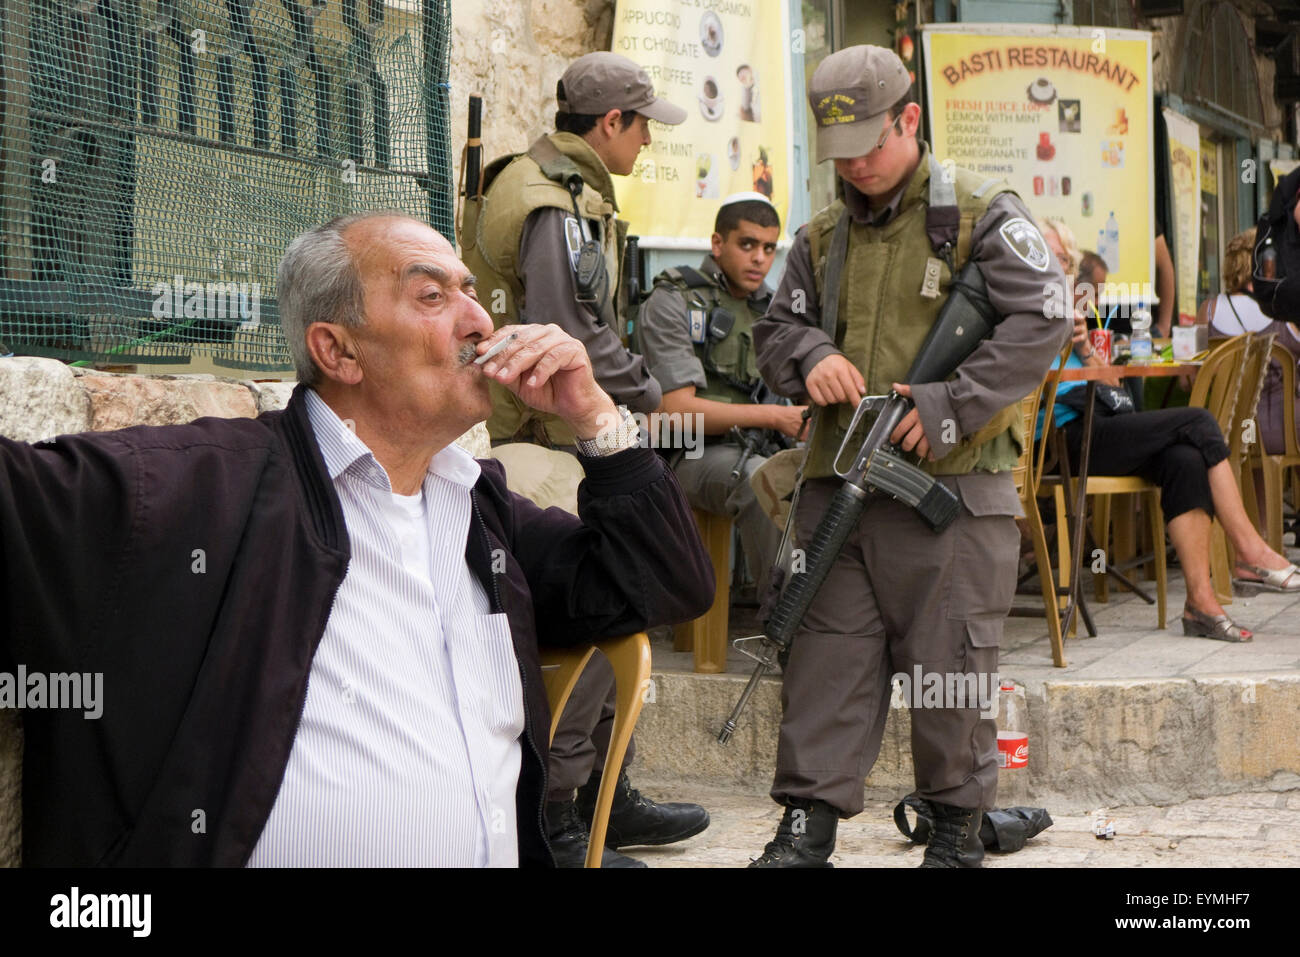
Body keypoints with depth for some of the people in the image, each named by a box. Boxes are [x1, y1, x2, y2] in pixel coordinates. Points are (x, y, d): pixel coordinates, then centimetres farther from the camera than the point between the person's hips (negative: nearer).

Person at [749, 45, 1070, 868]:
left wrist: (949, 407, -17)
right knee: (829, 656, 4)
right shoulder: (823, 236, 15)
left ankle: (957, 824, 17)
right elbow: (775, 329, 22)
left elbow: (1039, 323, -9)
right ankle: (809, 822, 10)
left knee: (949, 662, 2)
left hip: (952, 484, -4)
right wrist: (809, 357, -3)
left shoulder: (980, 214, -1)